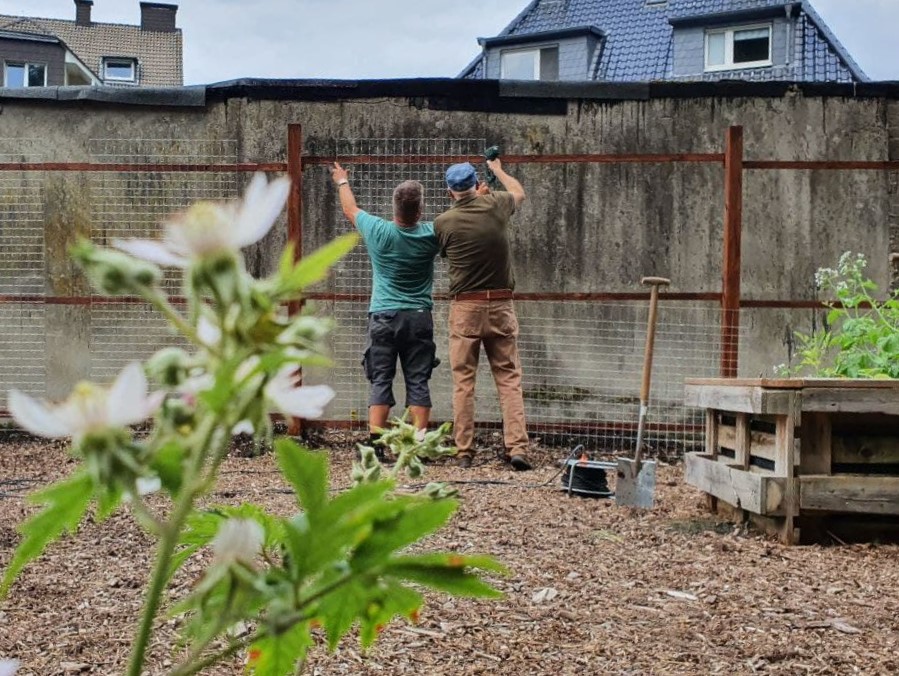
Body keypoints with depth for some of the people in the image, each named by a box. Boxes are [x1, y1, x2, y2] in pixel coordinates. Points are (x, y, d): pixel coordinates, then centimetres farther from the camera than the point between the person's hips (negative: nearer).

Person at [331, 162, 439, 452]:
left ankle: (375, 442, -4)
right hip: (419, 318, 0)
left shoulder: (377, 231, -6)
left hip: (383, 317, 0)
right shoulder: (430, 234, -6)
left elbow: (351, 210, 14)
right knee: (418, 381, 2)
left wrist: (342, 182, 32)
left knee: (381, 380, 3)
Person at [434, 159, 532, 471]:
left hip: (464, 308, -1)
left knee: (463, 381, 5)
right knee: (509, 378, 4)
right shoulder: (496, 206, 0)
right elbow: (519, 192, 22)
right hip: (500, 305, 1)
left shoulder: (443, 222, -3)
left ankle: (464, 452, 5)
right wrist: (497, 169, 41)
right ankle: (517, 448, -4)